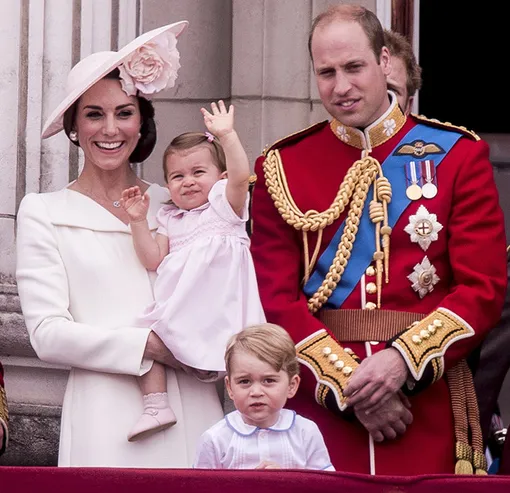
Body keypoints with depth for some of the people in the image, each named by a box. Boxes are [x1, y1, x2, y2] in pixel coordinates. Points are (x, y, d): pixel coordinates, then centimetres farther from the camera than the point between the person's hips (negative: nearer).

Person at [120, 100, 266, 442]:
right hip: (178, 307, 6)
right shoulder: (170, 219, 21)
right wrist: (139, 222, 3)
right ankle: (156, 405, -9)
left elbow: (240, 176, -16)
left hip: (222, 305, -6)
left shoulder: (224, 204, 5)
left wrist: (227, 135, -24)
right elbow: (153, 260, 11)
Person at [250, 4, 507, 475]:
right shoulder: (282, 167, 5)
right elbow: (276, 298, -1)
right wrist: (346, 382, -13)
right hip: (317, 401, 0)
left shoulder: (458, 155, 3)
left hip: (427, 402, 0)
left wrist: (403, 360, -16)